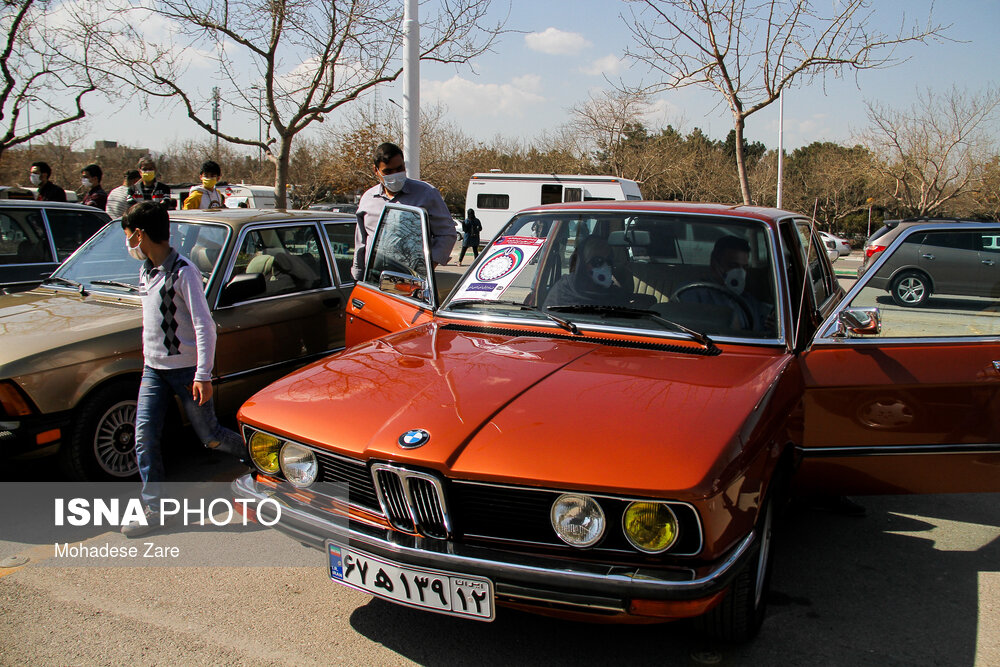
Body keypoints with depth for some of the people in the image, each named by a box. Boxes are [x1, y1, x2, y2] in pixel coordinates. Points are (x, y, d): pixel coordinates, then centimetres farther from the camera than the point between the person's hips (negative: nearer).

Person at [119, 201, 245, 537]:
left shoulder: (183, 272, -16)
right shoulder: (146, 272, 10)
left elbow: (204, 325, -19)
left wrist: (203, 375, -23)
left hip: (186, 369, -7)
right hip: (153, 369, 7)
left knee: (210, 436, 3)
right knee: (144, 437, -2)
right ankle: (153, 509, 7)